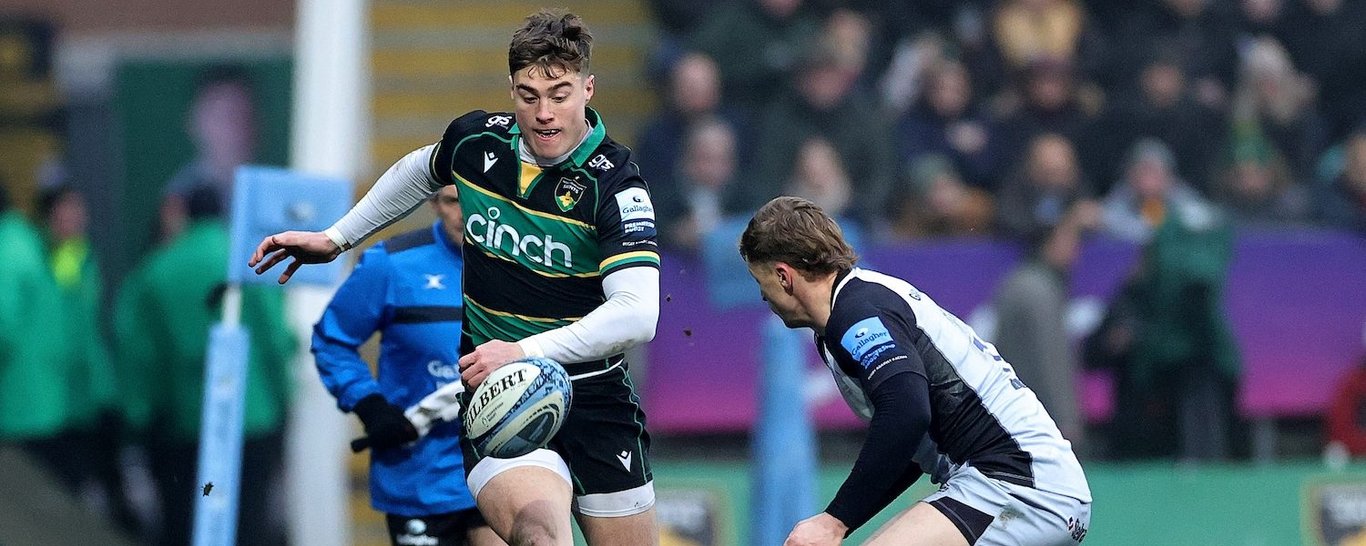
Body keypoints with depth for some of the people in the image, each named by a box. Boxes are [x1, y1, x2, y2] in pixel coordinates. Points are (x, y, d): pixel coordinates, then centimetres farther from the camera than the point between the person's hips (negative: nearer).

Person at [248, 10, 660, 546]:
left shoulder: (616, 185, -15)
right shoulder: (475, 140, -2)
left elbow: (638, 315, -29)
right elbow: (420, 170, 25)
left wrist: (527, 351, -36)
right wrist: (336, 237, 26)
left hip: (593, 395, 0)